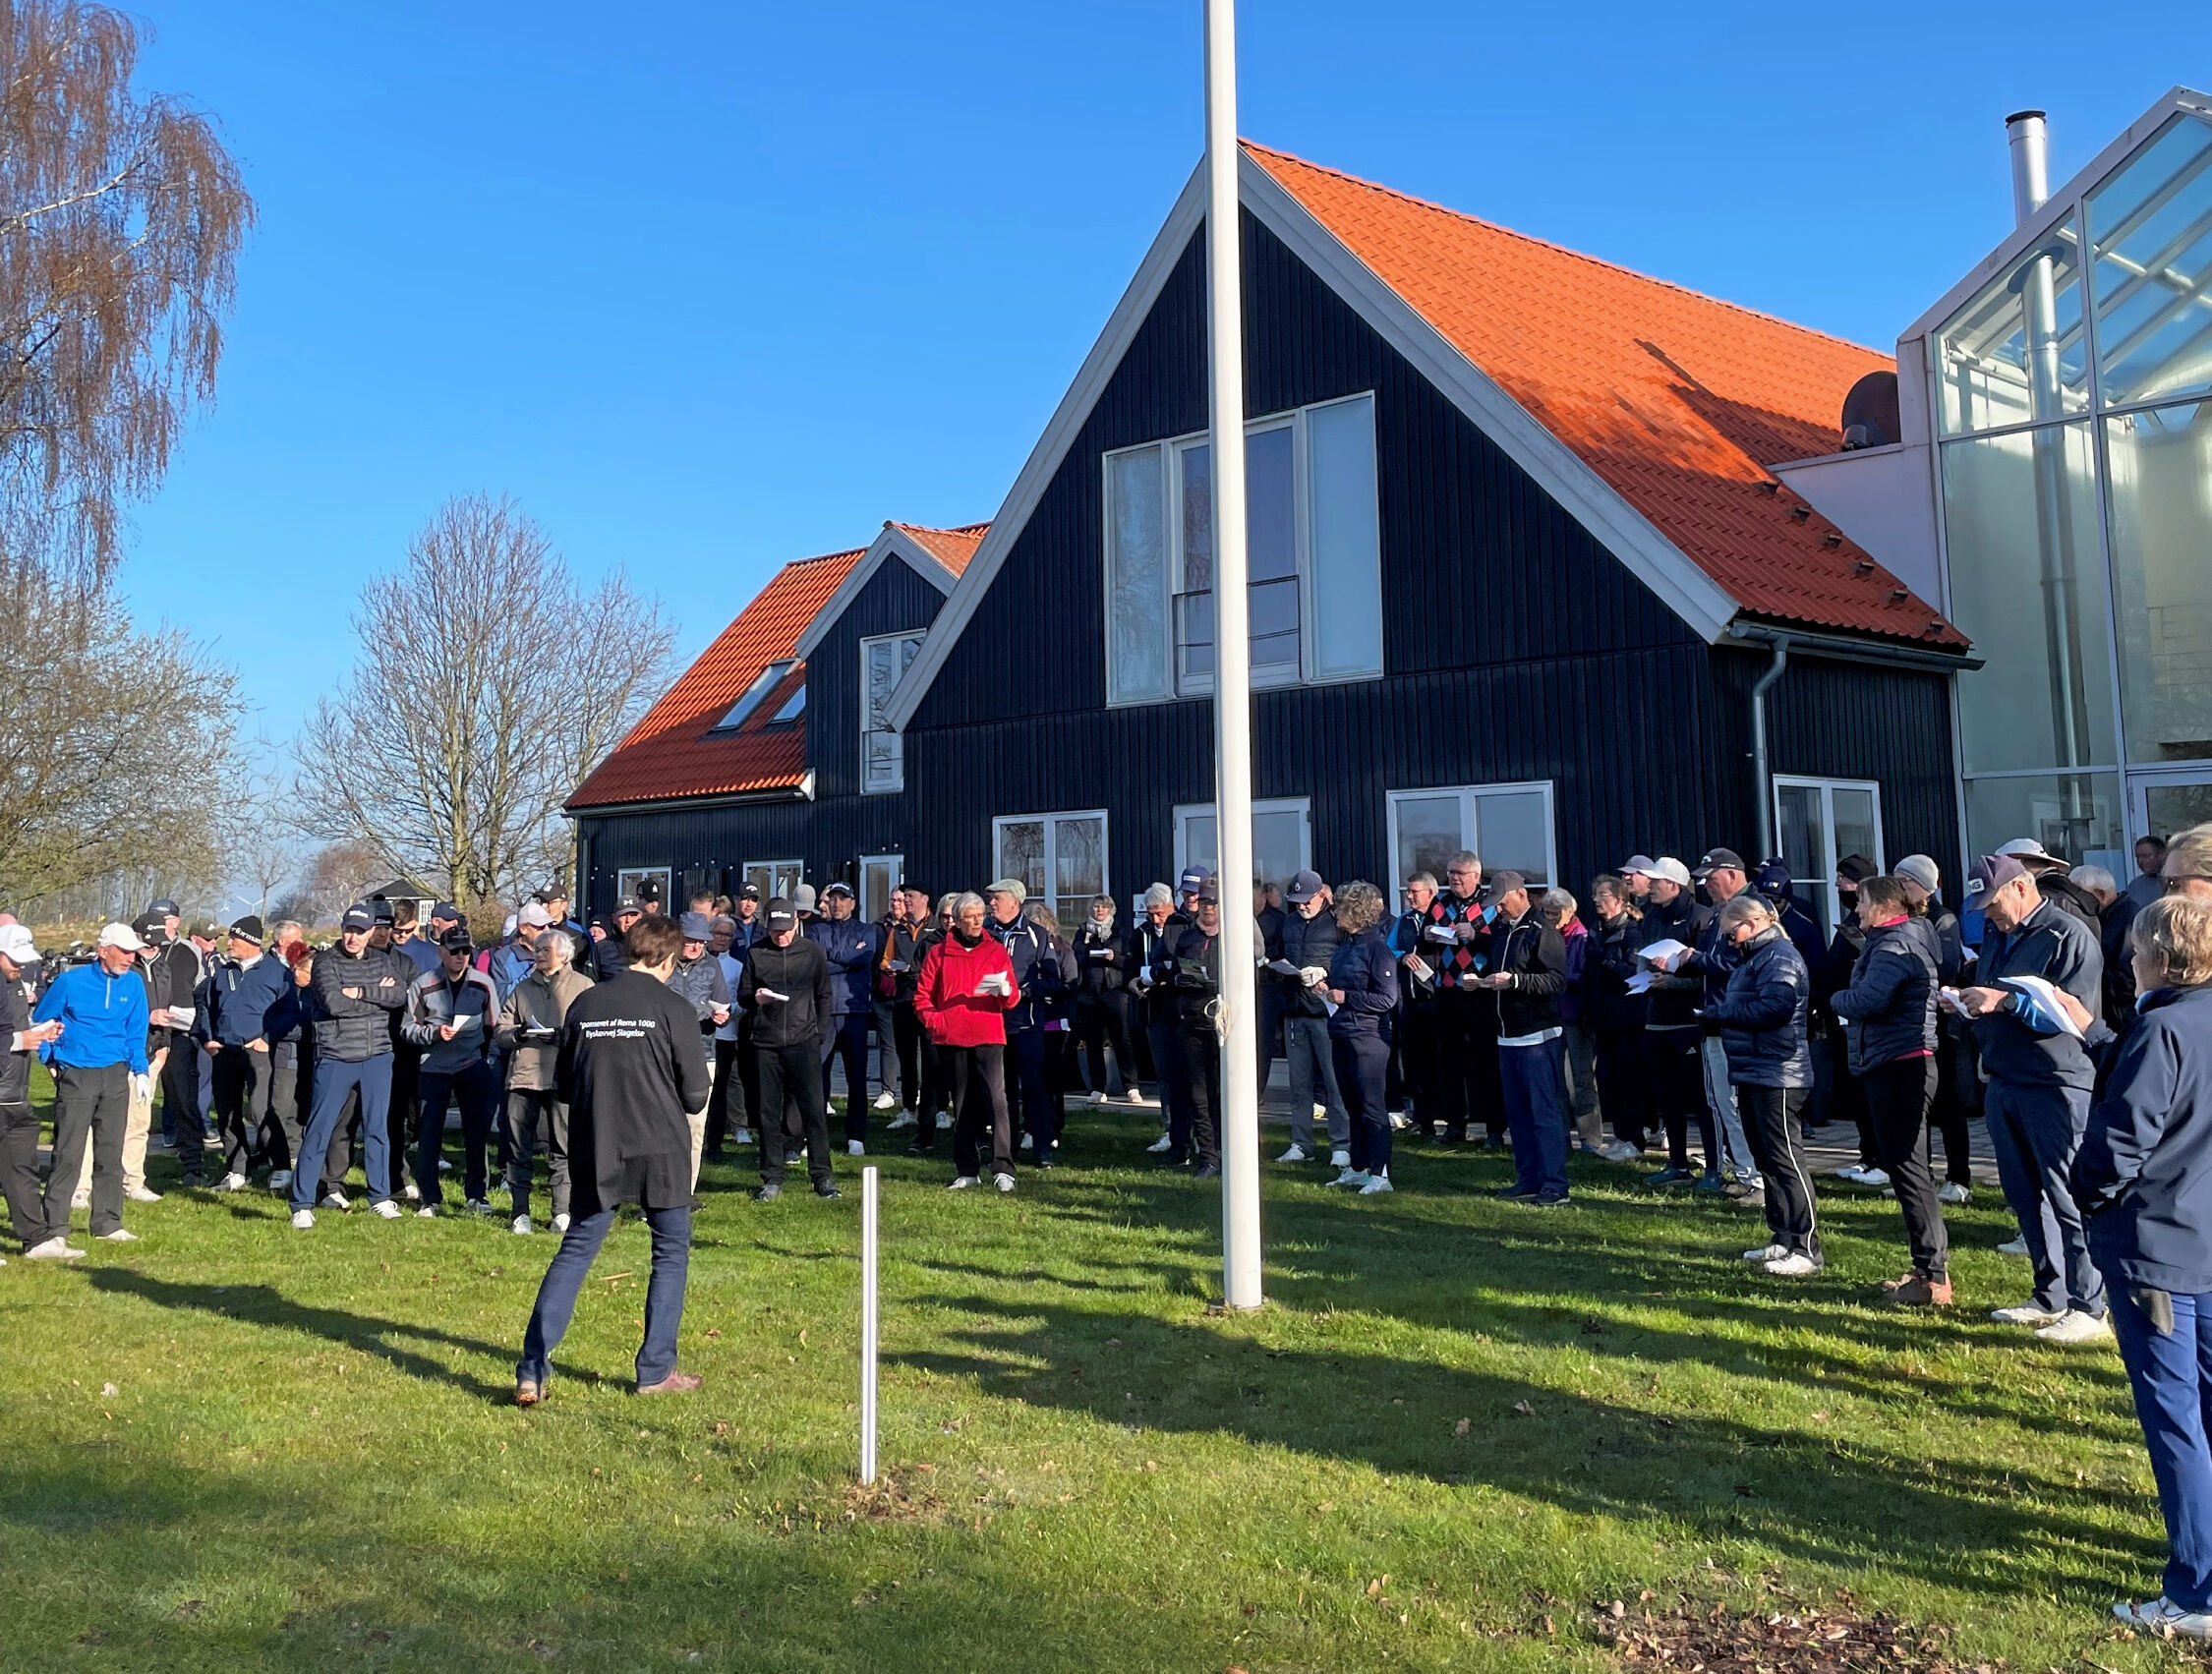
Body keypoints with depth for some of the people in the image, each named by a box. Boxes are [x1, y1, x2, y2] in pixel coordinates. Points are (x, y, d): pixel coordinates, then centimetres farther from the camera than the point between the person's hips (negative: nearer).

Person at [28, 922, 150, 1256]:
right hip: (76, 1077, -4)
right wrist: (50, 1060, 0)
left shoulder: (133, 984, 4)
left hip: (116, 1077, 4)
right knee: (68, 1156, -9)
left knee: (111, 1153, 12)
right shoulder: (71, 981, -7)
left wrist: (141, 1069, 5)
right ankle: (53, 1232, -8)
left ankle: (107, 1222, 22)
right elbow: (39, 1022, 4)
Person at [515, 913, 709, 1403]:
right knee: (671, 1252, 11)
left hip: (595, 1152, 4)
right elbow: (696, 1095, -6)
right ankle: (656, 1371, 14)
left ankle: (532, 1371, 2)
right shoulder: (674, 1010, -8)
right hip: (660, 1150, -3)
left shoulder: (583, 1004, 4)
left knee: (575, 1251, 9)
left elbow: (563, 1086, 10)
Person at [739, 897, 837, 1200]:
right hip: (766, 1044, 1)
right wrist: (755, 998, -14)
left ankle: (822, 1176, 5)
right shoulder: (755, 953, 4)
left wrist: (819, 1033, 3)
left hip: (804, 1042, -1)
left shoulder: (812, 951, 3)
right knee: (768, 1112, 5)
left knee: (813, 1109, -3)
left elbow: (825, 996, 10)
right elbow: (742, 996, 8)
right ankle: (772, 1179, 13)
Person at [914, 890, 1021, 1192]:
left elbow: (1012, 1000, 3)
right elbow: (922, 994, 10)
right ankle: (967, 1170, 15)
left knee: (996, 1099, -15)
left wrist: (1005, 990, -19)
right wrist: (934, 1022, -5)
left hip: (989, 1037, -1)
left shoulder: (996, 951, 7)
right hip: (952, 1039, 2)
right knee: (962, 1105, 7)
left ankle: (1003, 1169, -17)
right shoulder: (939, 952, 8)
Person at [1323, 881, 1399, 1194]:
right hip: (1341, 1035, 9)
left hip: (1366, 1036, -9)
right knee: (1351, 1104, 14)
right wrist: (1327, 987, 4)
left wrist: (1346, 997, -19)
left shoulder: (1377, 947, -12)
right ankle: (1357, 1168, 22)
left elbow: (1387, 999, -16)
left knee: (1371, 1106, -5)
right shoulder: (1343, 945, 14)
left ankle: (1380, 1174, -2)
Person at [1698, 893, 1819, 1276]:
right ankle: (1781, 1240, 23)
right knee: (1766, 1160, 15)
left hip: (1776, 1075, -11)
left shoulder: (1779, 957, -13)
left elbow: (1774, 1008, -26)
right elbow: (1736, 1007, 24)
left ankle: (1806, 1248, -4)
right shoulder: (1751, 958, 20)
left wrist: (1721, 1014, -17)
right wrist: (1713, 1016, 3)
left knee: (1785, 1160, -8)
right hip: (1752, 1074, 11)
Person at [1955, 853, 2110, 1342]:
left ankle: (2089, 1306, 2)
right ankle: (2051, 1297, 24)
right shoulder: (1995, 935, 14)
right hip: (2003, 1083, 9)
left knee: (2068, 1198, -5)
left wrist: (2007, 1001, -25)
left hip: (2057, 1086, -8)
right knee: (2026, 1196, 14)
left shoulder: (2068, 935, -12)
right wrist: (1968, 1000, 1)